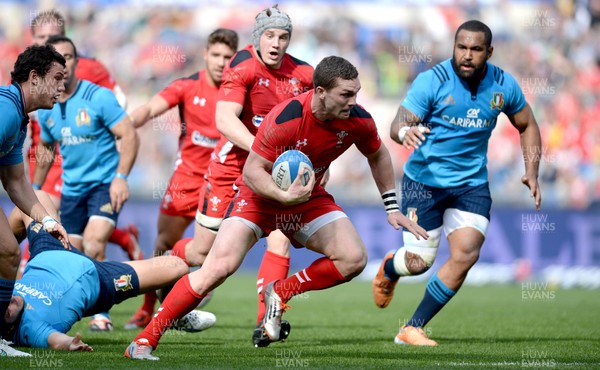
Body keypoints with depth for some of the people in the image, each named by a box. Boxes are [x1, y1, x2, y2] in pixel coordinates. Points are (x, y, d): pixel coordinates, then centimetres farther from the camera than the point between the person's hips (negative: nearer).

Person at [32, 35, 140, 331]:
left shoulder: (99, 97, -13)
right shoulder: (45, 109, 3)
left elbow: (129, 136, -13)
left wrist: (121, 177, -22)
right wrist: (34, 188, 24)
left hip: (105, 184, -6)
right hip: (71, 188, 6)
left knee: (92, 247, -21)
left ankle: (101, 313, -11)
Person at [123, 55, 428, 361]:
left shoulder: (358, 120, -15)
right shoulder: (285, 119, -31)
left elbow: (378, 156, 7)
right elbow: (252, 171, -25)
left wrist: (392, 208, 8)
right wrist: (284, 196, -41)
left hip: (309, 198, 5)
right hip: (260, 195, -5)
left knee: (353, 259, -16)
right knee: (218, 267, -20)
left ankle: (280, 293, 5)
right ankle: (144, 341, -12)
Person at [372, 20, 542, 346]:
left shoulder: (503, 85, -4)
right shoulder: (432, 81, -15)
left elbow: (527, 126, 12)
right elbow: (398, 125, -19)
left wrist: (531, 173, 0)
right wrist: (405, 131, -44)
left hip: (471, 184, 3)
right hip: (424, 181, -3)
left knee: (466, 255, -14)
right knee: (418, 263, -3)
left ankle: (412, 329, -1)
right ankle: (389, 268, 37)